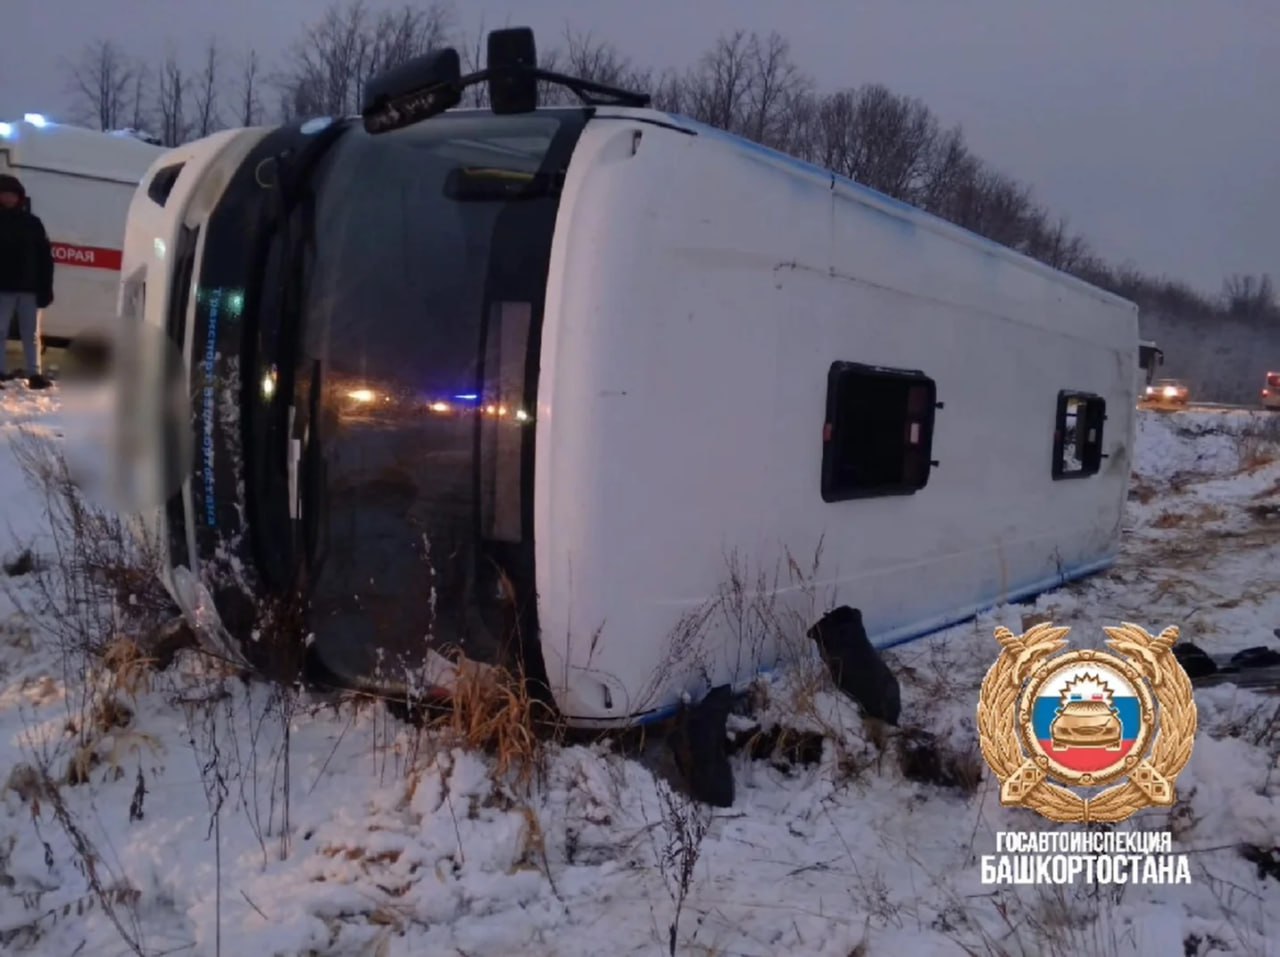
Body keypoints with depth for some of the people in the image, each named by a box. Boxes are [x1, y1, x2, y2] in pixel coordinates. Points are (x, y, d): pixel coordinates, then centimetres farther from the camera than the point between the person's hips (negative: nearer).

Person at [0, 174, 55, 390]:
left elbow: (45, 257, 6)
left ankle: (34, 374, 10)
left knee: (31, 334, 6)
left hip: (29, 288, 1)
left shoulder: (32, 222, 7)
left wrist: (45, 288, -1)